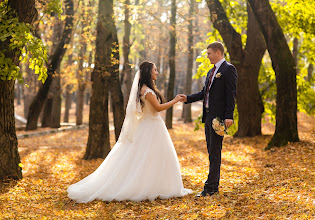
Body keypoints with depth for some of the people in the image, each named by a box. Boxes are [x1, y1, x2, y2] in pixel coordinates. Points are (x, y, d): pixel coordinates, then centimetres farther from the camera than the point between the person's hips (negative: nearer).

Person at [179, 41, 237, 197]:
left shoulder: (228, 69, -8)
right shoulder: (211, 72, 20)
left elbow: (231, 94, -14)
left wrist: (229, 116, -20)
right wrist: (187, 98, 9)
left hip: (218, 117, -9)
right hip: (208, 116, 9)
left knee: (215, 152, -7)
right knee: (212, 152, 11)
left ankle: (210, 187, -6)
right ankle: (214, 185, 18)